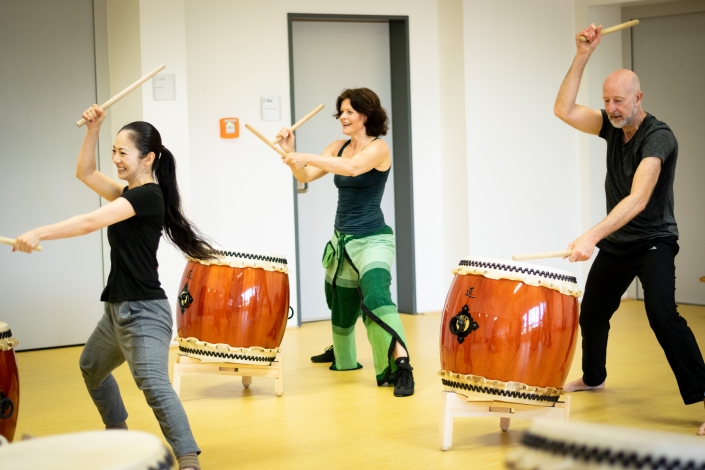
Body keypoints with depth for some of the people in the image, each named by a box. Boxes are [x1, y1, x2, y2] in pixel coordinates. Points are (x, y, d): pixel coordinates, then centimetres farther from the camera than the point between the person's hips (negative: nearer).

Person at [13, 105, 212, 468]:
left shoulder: (149, 195, -18)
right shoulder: (129, 194, 11)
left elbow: (91, 222, -26)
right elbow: (85, 173, 17)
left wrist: (39, 234, -27)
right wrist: (93, 129, 4)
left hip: (144, 311, -11)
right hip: (118, 309, 11)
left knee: (153, 384, -24)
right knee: (91, 366, 30)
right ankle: (118, 436, 47)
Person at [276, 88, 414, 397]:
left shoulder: (378, 147, -12)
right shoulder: (339, 147, 8)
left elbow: (352, 167, -32)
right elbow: (306, 176, 3)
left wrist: (307, 157, -34)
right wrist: (290, 154, -14)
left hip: (371, 240, -7)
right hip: (342, 239, 7)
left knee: (375, 296, -30)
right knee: (341, 305, 23)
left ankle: (401, 366, -36)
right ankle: (342, 357, 49)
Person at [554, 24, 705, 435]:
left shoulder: (658, 137, -25)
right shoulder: (613, 127, -1)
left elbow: (638, 199, -36)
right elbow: (565, 110, -7)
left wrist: (591, 237, -45)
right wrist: (583, 56, -14)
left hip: (653, 243, -8)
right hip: (616, 243, 8)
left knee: (663, 316, -26)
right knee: (592, 313, 20)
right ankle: (593, 378, 44)